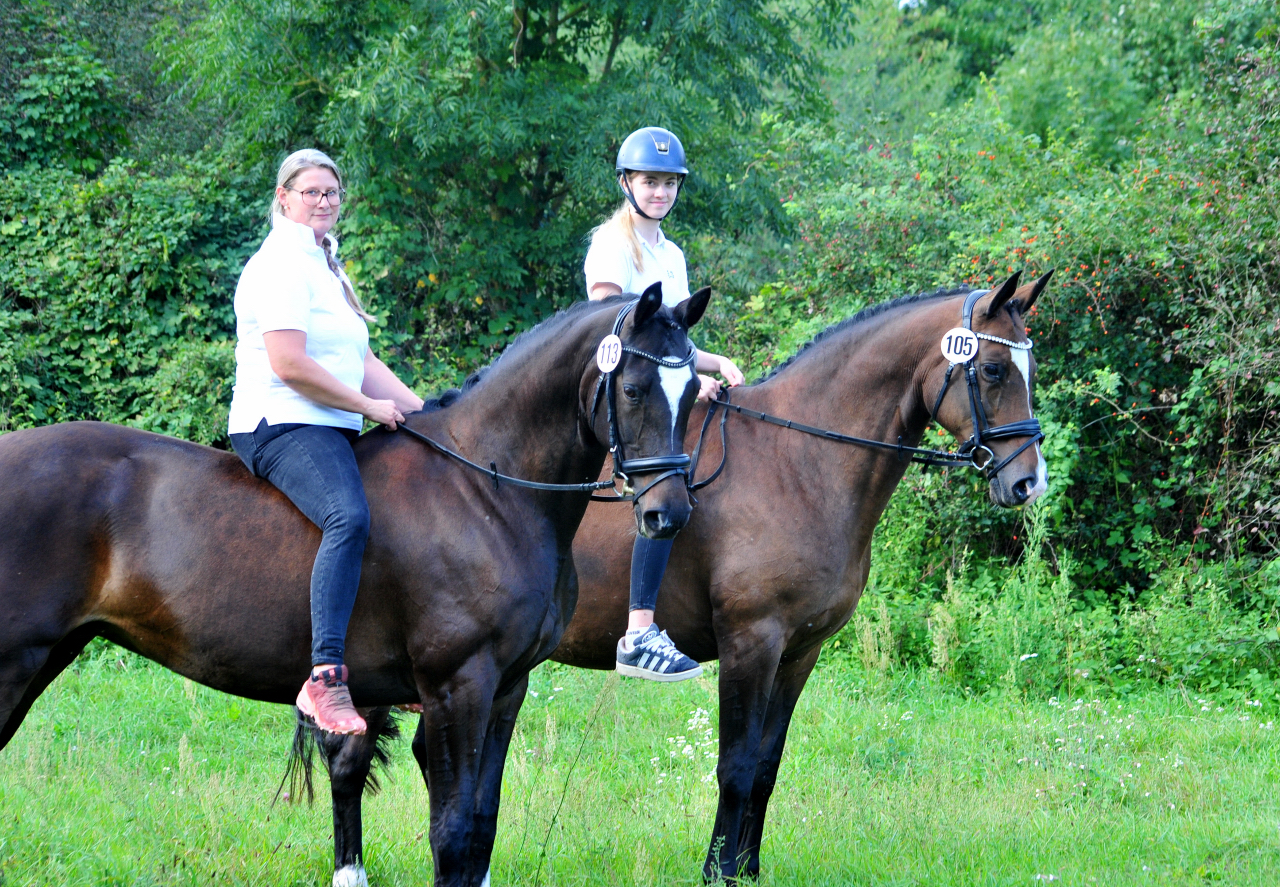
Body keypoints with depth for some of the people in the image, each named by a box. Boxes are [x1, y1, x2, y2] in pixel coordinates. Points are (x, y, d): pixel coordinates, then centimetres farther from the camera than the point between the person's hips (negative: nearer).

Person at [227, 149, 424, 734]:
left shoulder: (324, 267, 24)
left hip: (329, 431, 11)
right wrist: (370, 406, -11)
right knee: (349, 517, -33)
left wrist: (418, 408, 10)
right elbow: (289, 365, -18)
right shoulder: (281, 265, -8)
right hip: (283, 424, -11)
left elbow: (361, 363, 23)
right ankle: (326, 675, -42)